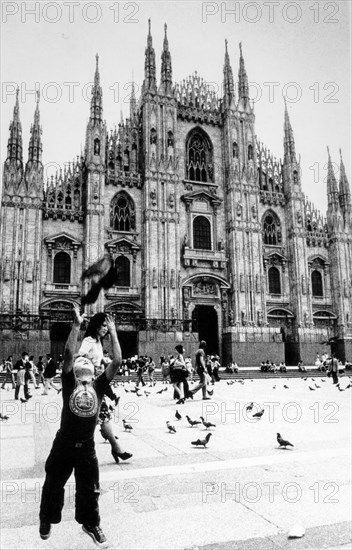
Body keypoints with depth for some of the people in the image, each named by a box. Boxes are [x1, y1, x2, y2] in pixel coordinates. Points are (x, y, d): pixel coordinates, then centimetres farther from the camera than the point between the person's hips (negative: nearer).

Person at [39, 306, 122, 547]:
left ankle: (91, 523, 37)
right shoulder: (69, 383, -9)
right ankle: (47, 520, 44)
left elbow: (117, 361, -12)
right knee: (53, 485, 18)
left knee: (89, 489, 14)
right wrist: (77, 325, -26)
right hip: (63, 444, -1)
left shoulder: (99, 386, -5)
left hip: (86, 446, 1)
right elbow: (68, 353, -21)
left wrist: (113, 332, -13)